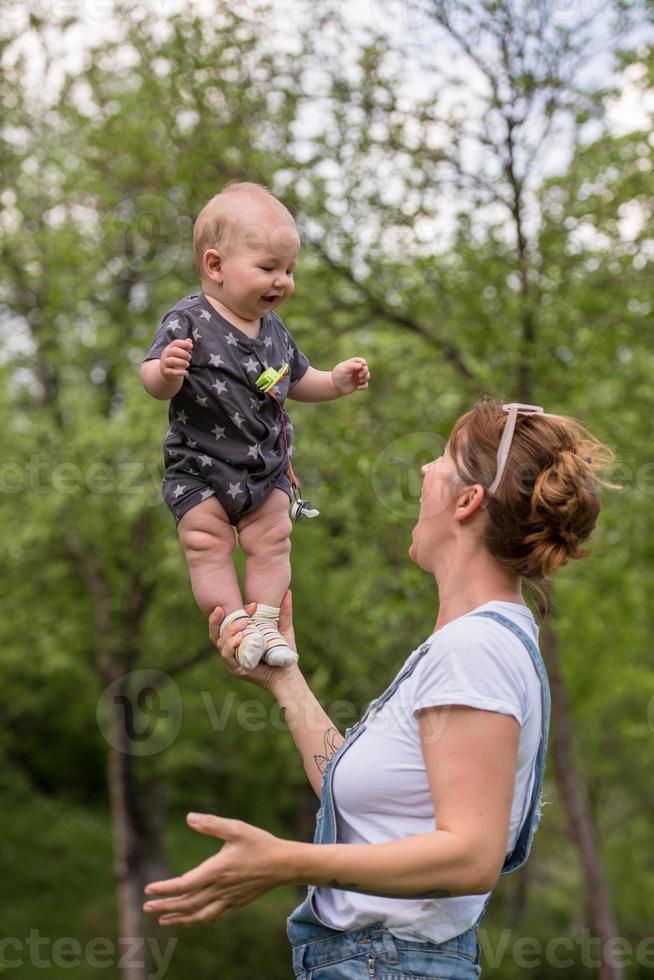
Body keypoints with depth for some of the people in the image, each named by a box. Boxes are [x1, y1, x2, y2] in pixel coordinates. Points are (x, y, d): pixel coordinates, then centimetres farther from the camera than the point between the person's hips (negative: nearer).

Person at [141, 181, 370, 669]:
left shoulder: (274, 331, 2)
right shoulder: (189, 322, -17)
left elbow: (296, 381, 17)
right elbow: (155, 382, -22)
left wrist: (336, 381, 2)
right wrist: (166, 371, -44)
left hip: (267, 468, 5)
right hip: (199, 469, -5)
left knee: (271, 543, 5)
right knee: (208, 545, -4)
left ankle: (266, 623, 15)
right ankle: (236, 622, 6)